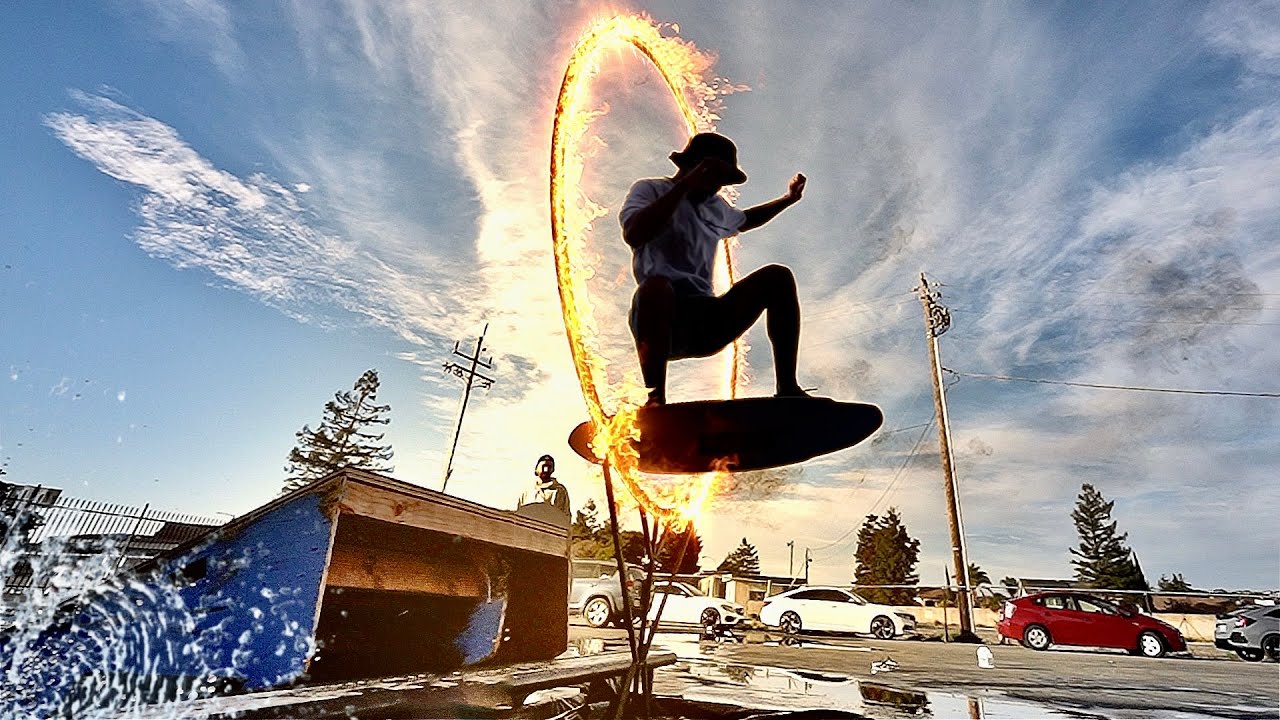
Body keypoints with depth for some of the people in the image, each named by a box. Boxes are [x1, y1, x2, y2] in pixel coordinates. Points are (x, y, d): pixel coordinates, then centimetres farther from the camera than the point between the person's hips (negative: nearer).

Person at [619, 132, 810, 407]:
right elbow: (634, 236, -20)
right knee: (657, 285, -40)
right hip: (663, 321, -6)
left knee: (777, 276, -7)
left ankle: (787, 388, -10)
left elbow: (745, 220, 48)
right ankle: (655, 398, -35)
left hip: (706, 323, 7)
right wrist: (685, 185, -21)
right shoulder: (650, 190, 4)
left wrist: (788, 199, 37)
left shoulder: (715, 206, 24)